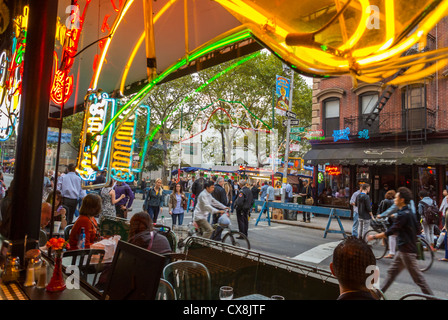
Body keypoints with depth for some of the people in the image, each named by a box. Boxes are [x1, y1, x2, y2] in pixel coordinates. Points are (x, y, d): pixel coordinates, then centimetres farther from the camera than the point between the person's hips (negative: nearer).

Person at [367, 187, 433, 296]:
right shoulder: (409, 212, 9)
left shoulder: (403, 214, -21)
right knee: (392, 272, 15)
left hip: (407, 251, -10)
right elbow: (418, 229, 15)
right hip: (404, 249, 10)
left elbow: (389, 232, -22)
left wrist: (374, 236, -13)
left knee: (417, 276, 1)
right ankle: (380, 292, 24)